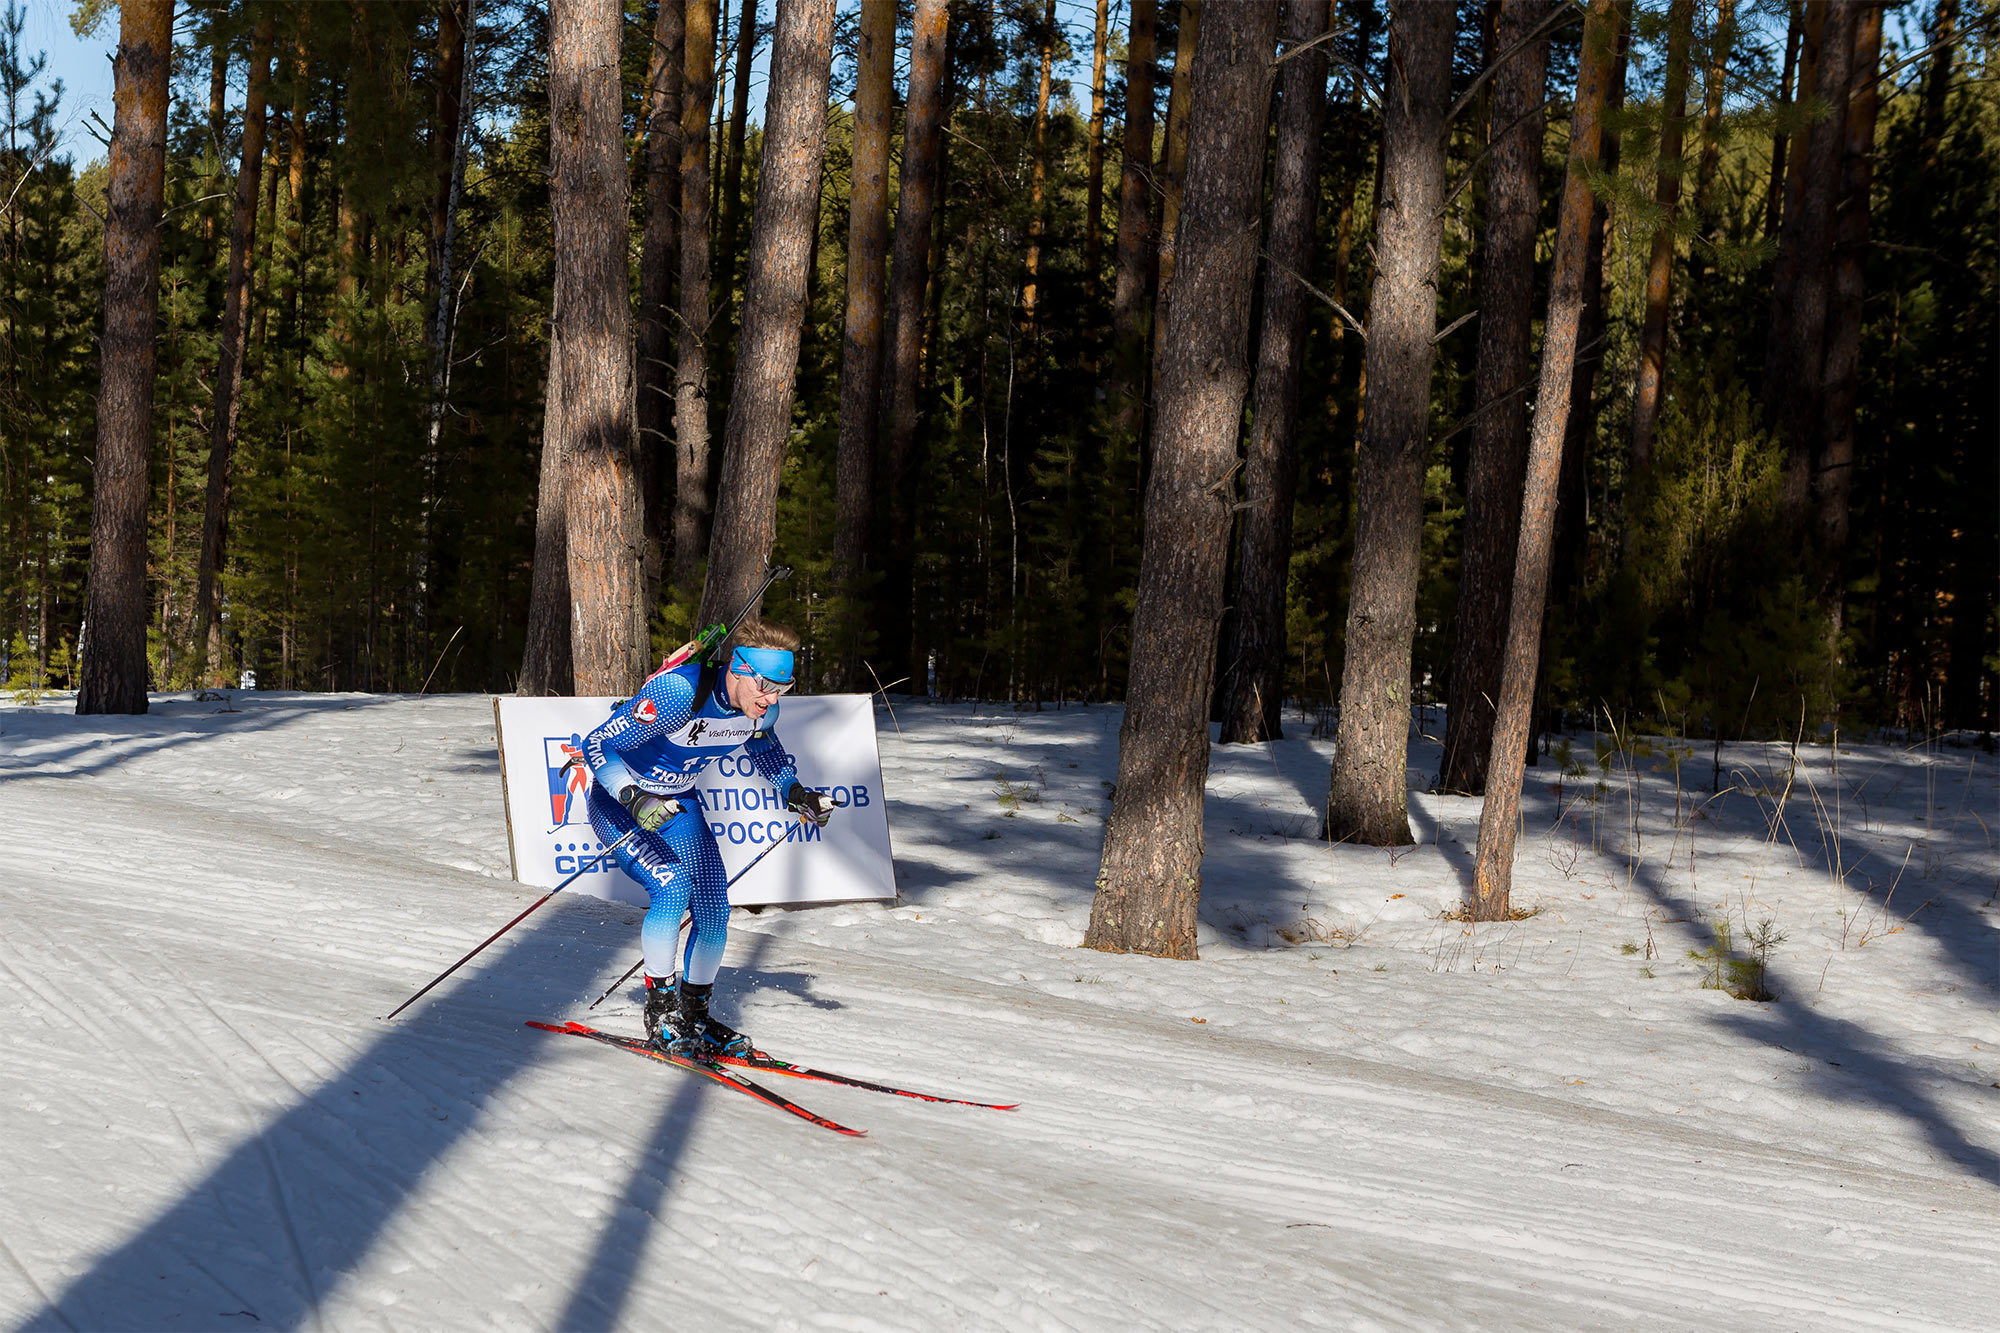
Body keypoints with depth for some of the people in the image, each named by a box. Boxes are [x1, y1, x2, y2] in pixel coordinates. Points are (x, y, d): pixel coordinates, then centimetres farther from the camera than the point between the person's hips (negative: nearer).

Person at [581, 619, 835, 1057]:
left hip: (677, 805, 6)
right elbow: (597, 744, -28)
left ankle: (694, 1014, 15)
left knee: (714, 909, -4)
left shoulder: (760, 707, -12)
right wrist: (635, 800, -41)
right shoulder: (677, 693, -34)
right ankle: (660, 1011, -11)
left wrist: (796, 793, -1)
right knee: (673, 886, -26)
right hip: (620, 803, -6)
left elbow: (763, 747, 14)